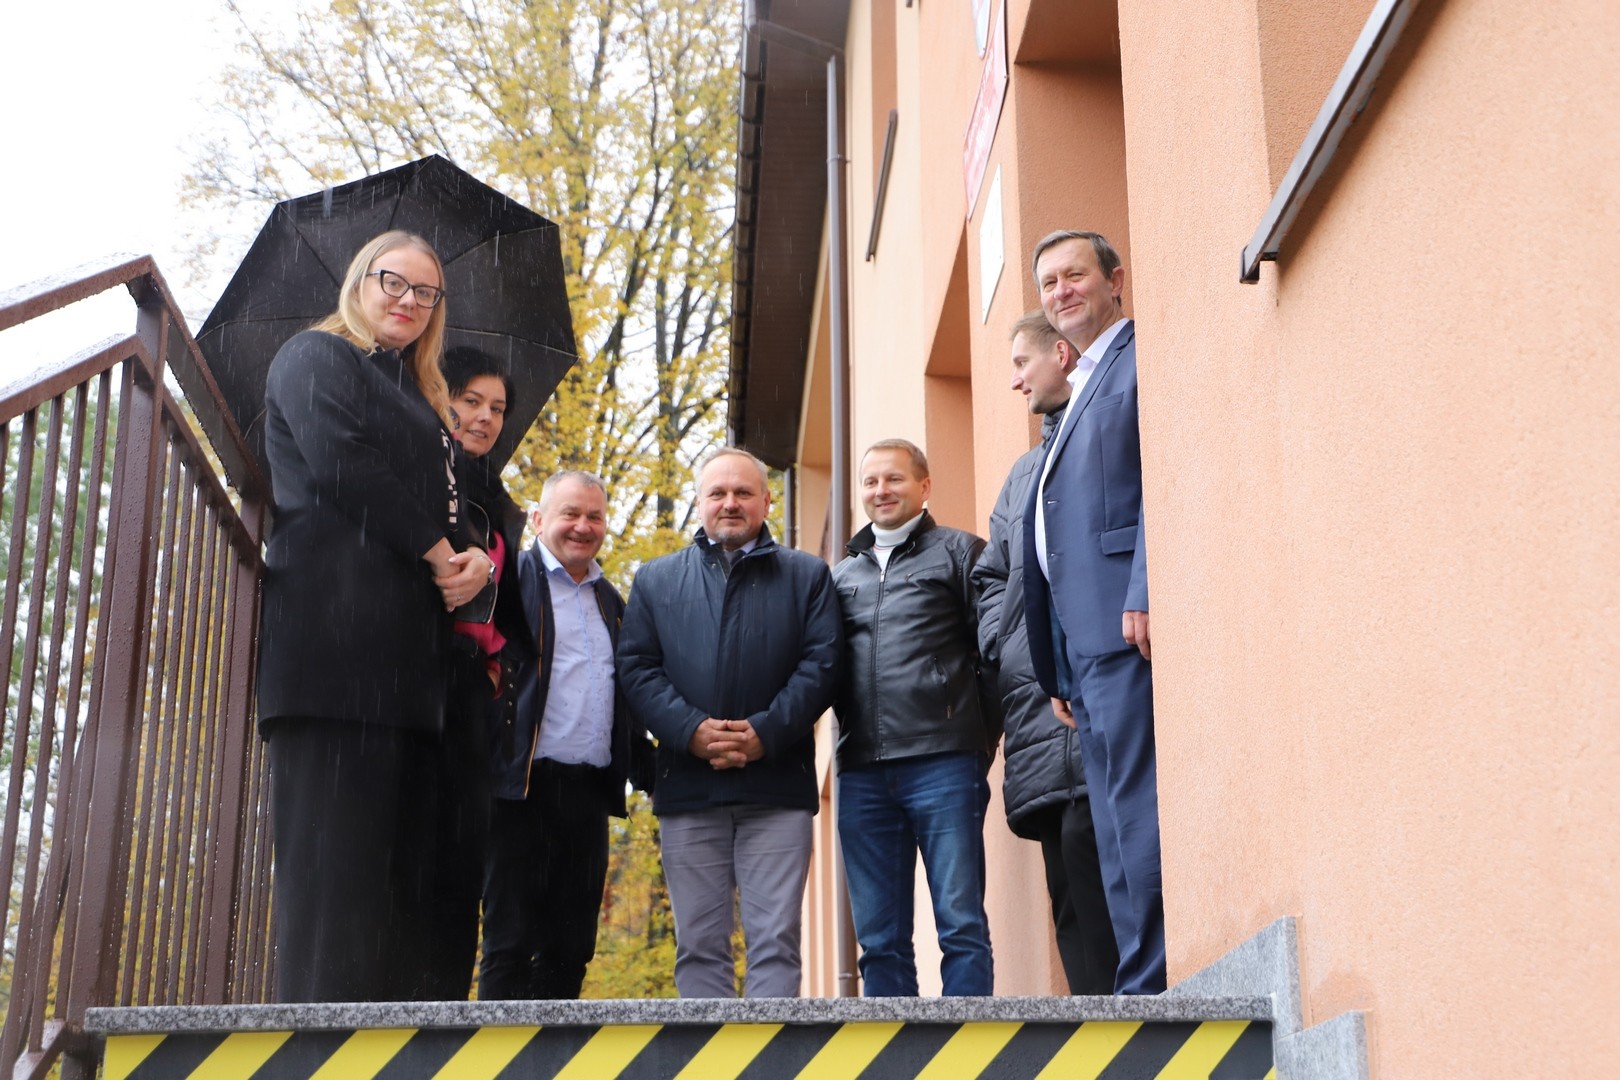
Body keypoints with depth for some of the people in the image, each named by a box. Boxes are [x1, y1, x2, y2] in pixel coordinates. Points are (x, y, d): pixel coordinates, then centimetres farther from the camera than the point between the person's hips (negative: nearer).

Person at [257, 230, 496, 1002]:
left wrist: (473, 560, -1)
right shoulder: (317, 358, 7)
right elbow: (341, 463, -10)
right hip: (337, 624, -8)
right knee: (336, 847, -14)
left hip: (409, 646, 8)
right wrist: (440, 550, -7)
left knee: (414, 864, 1)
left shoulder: (422, 401, 30)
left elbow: (447, 506, 22)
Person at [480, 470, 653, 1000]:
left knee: (571, 947, 7)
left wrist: (645, 772, 14)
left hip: (590, 792, 6)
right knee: (510, 942, -4)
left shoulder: (610, 600, 20)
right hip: (526, 787, -6)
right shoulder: (512, 579, 1)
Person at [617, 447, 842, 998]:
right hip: (688, 785, 2)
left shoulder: (807, 576, 12)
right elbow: (636, 668, 5)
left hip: (777, 786, -2)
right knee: (699, 944, 3)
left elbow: (822, 662, 0)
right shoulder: (656, 580, 17)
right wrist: (691, 730, -11)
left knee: (776, 940, -5)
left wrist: (766, 732, -13)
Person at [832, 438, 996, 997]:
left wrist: (981, 736, -5)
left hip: (942, 764, -5)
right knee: (880, 939, 6)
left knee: (961, 925, -5)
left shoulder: (960, 551, 7)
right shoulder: (842, 574, 22)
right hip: (862, 772, 5)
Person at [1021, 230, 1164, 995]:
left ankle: (1152, 982, -11)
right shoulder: (1078, 394, 28)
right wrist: (1060, 671, 20)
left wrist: (1146, 590, -24)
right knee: (1115, 822, 6)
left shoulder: (1144, 358, 1)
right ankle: (1146, 982, 7)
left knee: (1136, 805, -12)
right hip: (1084, 642, 10)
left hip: (1126, 623, -10)